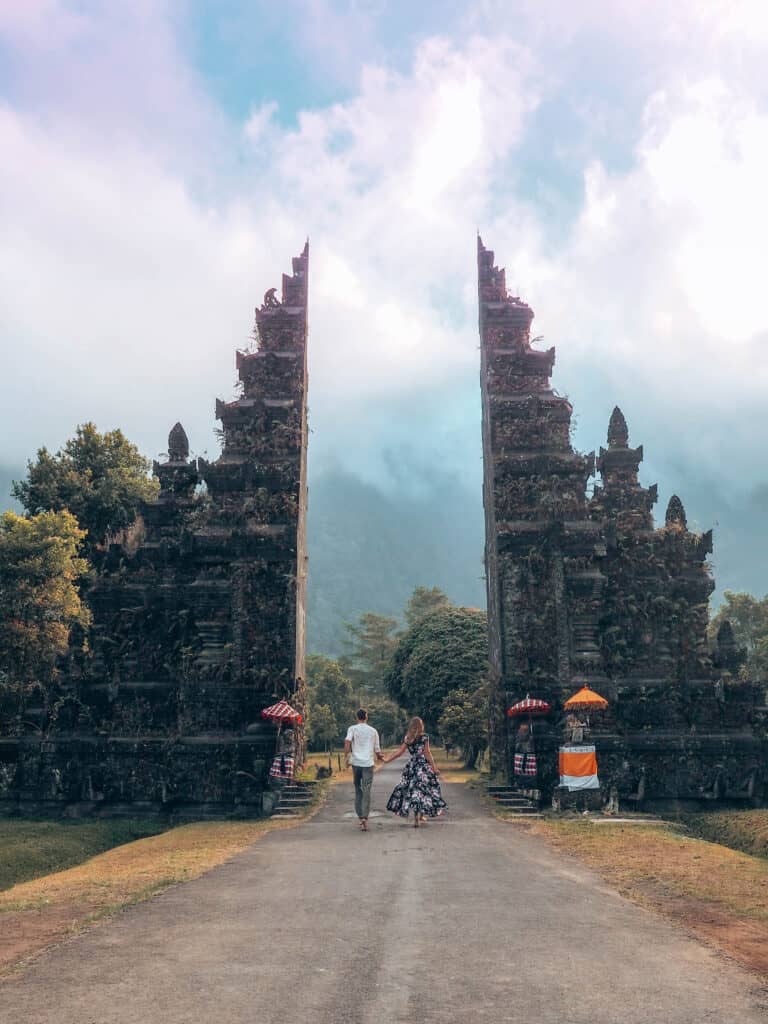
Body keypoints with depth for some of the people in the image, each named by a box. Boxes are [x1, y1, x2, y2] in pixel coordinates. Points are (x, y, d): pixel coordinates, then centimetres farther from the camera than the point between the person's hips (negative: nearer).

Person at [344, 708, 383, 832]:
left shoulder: (352, 728, 4)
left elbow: (347, 742, -14)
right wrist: (381, 757, 35)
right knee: (366, 792, -3)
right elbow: (377, 751, 15)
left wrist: (347, 757, -9)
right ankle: (365, 818, -16)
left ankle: (360, 816, 13)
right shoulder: (373, 731, 11)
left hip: (356, 763, 0)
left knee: (358, 790, 14)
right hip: (368, 763, 0)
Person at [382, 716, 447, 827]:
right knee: (422, 790, 3)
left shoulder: (407, 738, 4)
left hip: (411, 766, 4)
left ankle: (419, 816, 10)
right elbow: (427, 753, -7)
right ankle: (420, 816, 3)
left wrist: (386, 760, 2)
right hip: (423, 766, -4)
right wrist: (434, 767, -2)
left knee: (412, 790, 9)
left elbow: (399, 751, -2)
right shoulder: (424, 737, -7)